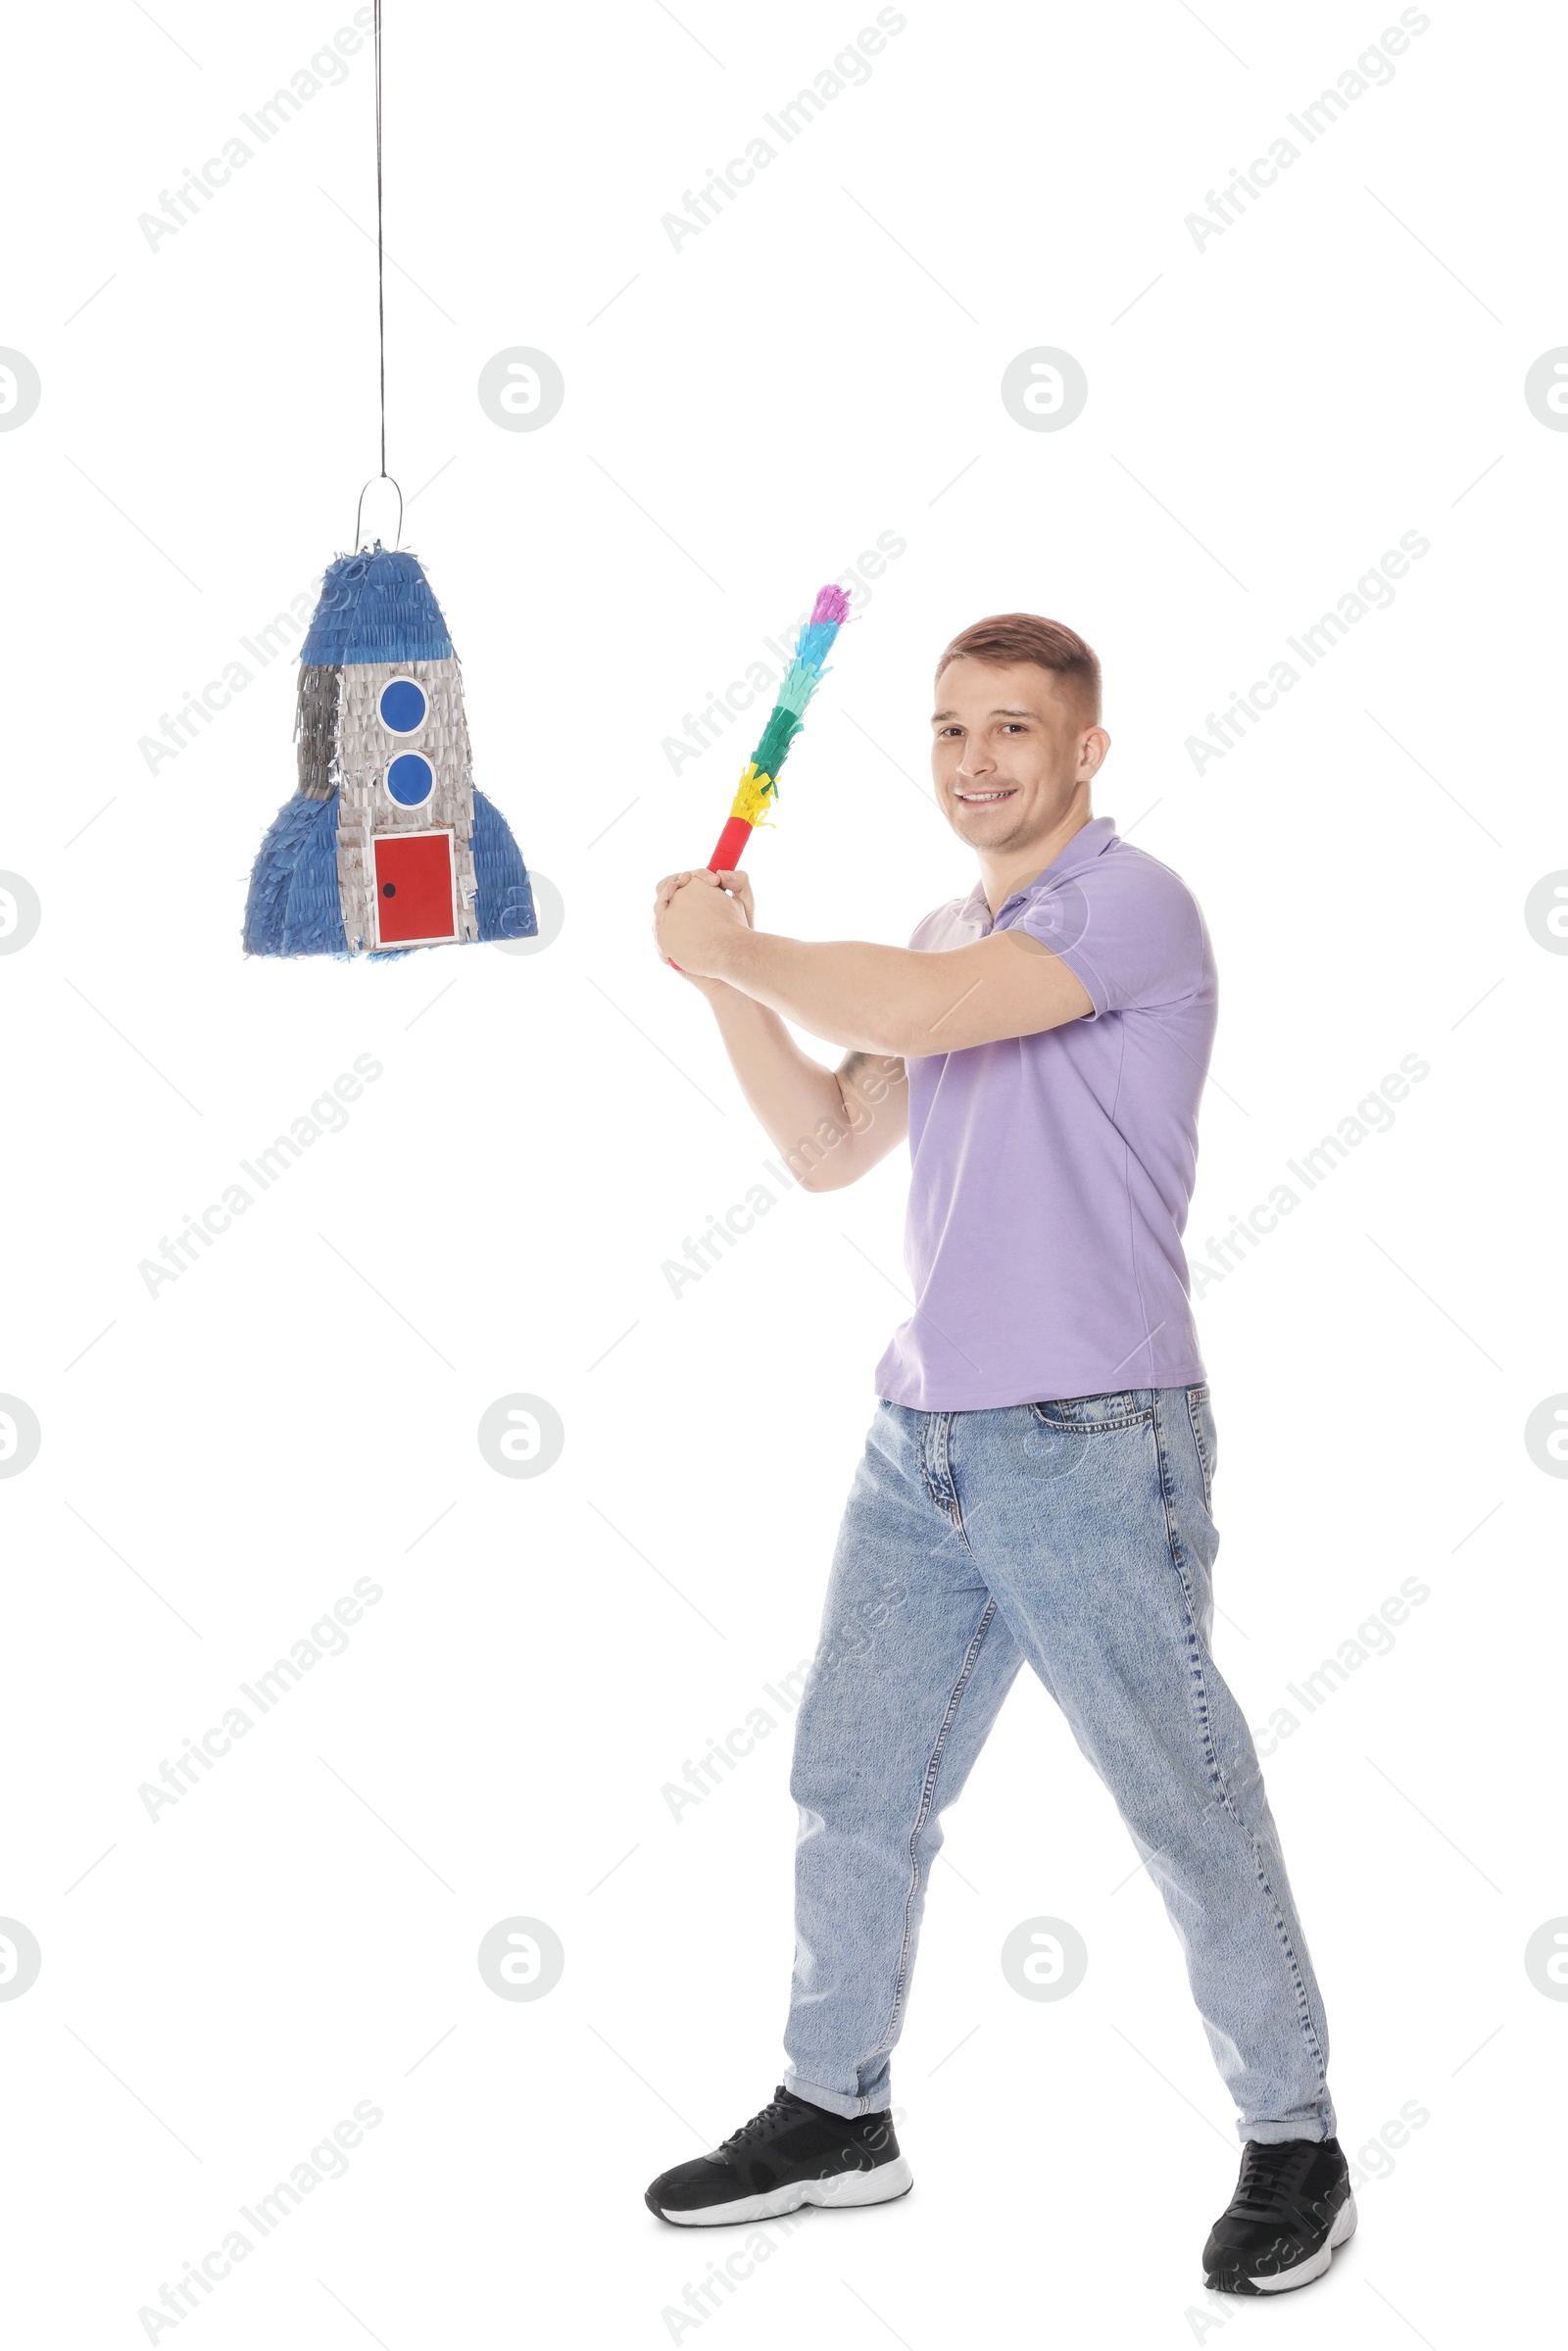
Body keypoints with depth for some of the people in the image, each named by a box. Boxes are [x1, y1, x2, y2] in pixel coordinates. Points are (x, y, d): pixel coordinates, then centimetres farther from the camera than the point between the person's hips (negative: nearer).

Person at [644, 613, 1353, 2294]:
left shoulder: (1130, 906, -11)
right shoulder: (948, 940, 16)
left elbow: (913, 1012, -25)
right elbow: (830, 1148, 16)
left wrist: (734, 950, -9)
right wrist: (728, 978, 4)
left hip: (1089, 1450, -8)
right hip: (922, 1443, 8)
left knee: (1191, 1814, 2)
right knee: (851, 1794, 13)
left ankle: (1293, 2146, 17)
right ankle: (835, 2115, 29)